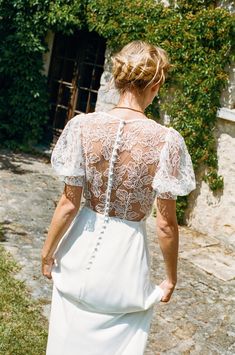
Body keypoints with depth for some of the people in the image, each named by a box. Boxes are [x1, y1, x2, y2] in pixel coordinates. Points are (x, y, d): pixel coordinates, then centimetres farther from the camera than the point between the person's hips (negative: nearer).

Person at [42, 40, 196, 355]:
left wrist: (48, 252, 7)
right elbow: (166, 224, -11)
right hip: (127, 257, -1)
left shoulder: (83, 126, -13)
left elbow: (68, 204, -9)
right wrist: (171, 278, 4)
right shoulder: (167, 141, -17)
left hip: (83, 248, 2)